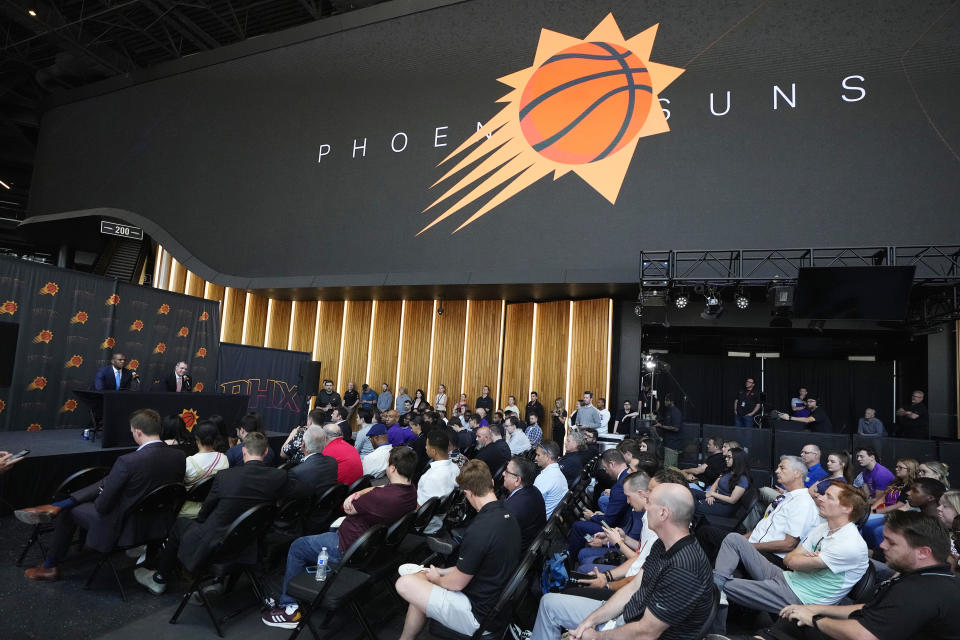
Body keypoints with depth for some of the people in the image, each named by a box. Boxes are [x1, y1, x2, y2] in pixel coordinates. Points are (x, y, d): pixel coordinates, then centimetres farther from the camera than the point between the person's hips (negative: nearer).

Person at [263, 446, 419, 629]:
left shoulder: (381, 497, -35)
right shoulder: (412, 491, -8)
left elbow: (348, 509, -17)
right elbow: (378, 489, 5)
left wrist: (353, 497, 1)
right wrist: (356, 494, -12)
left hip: (347, 549, -9)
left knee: (297, 547, 10)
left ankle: (289, 607, 21)